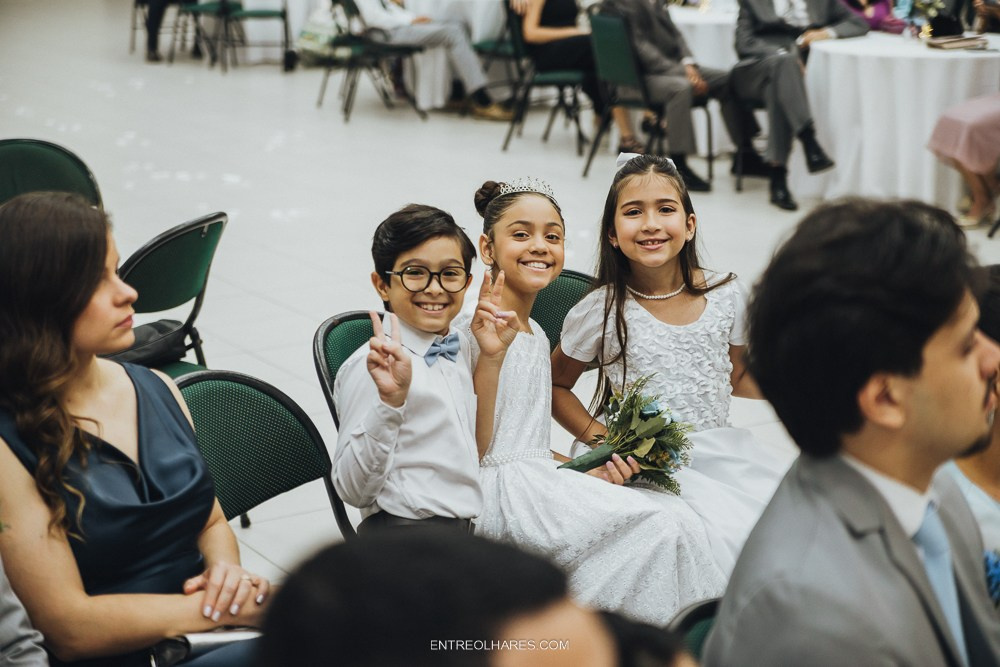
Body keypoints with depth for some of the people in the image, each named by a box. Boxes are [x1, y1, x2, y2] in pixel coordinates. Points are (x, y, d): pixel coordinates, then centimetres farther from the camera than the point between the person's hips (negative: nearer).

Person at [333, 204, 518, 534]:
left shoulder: (458, 347, 12)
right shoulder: (373, 365, -11)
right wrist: (390, 400, -26)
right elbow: (354, 491, -16)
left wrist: (491, 357, 15)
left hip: (469, 526, 8)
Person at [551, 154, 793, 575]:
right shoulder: (603, 311, -8)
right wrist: (602, 439, -10)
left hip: (719, 452, 4)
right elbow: (555, 386, 5)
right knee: (721, 538, -29)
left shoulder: (724, 295, 1)